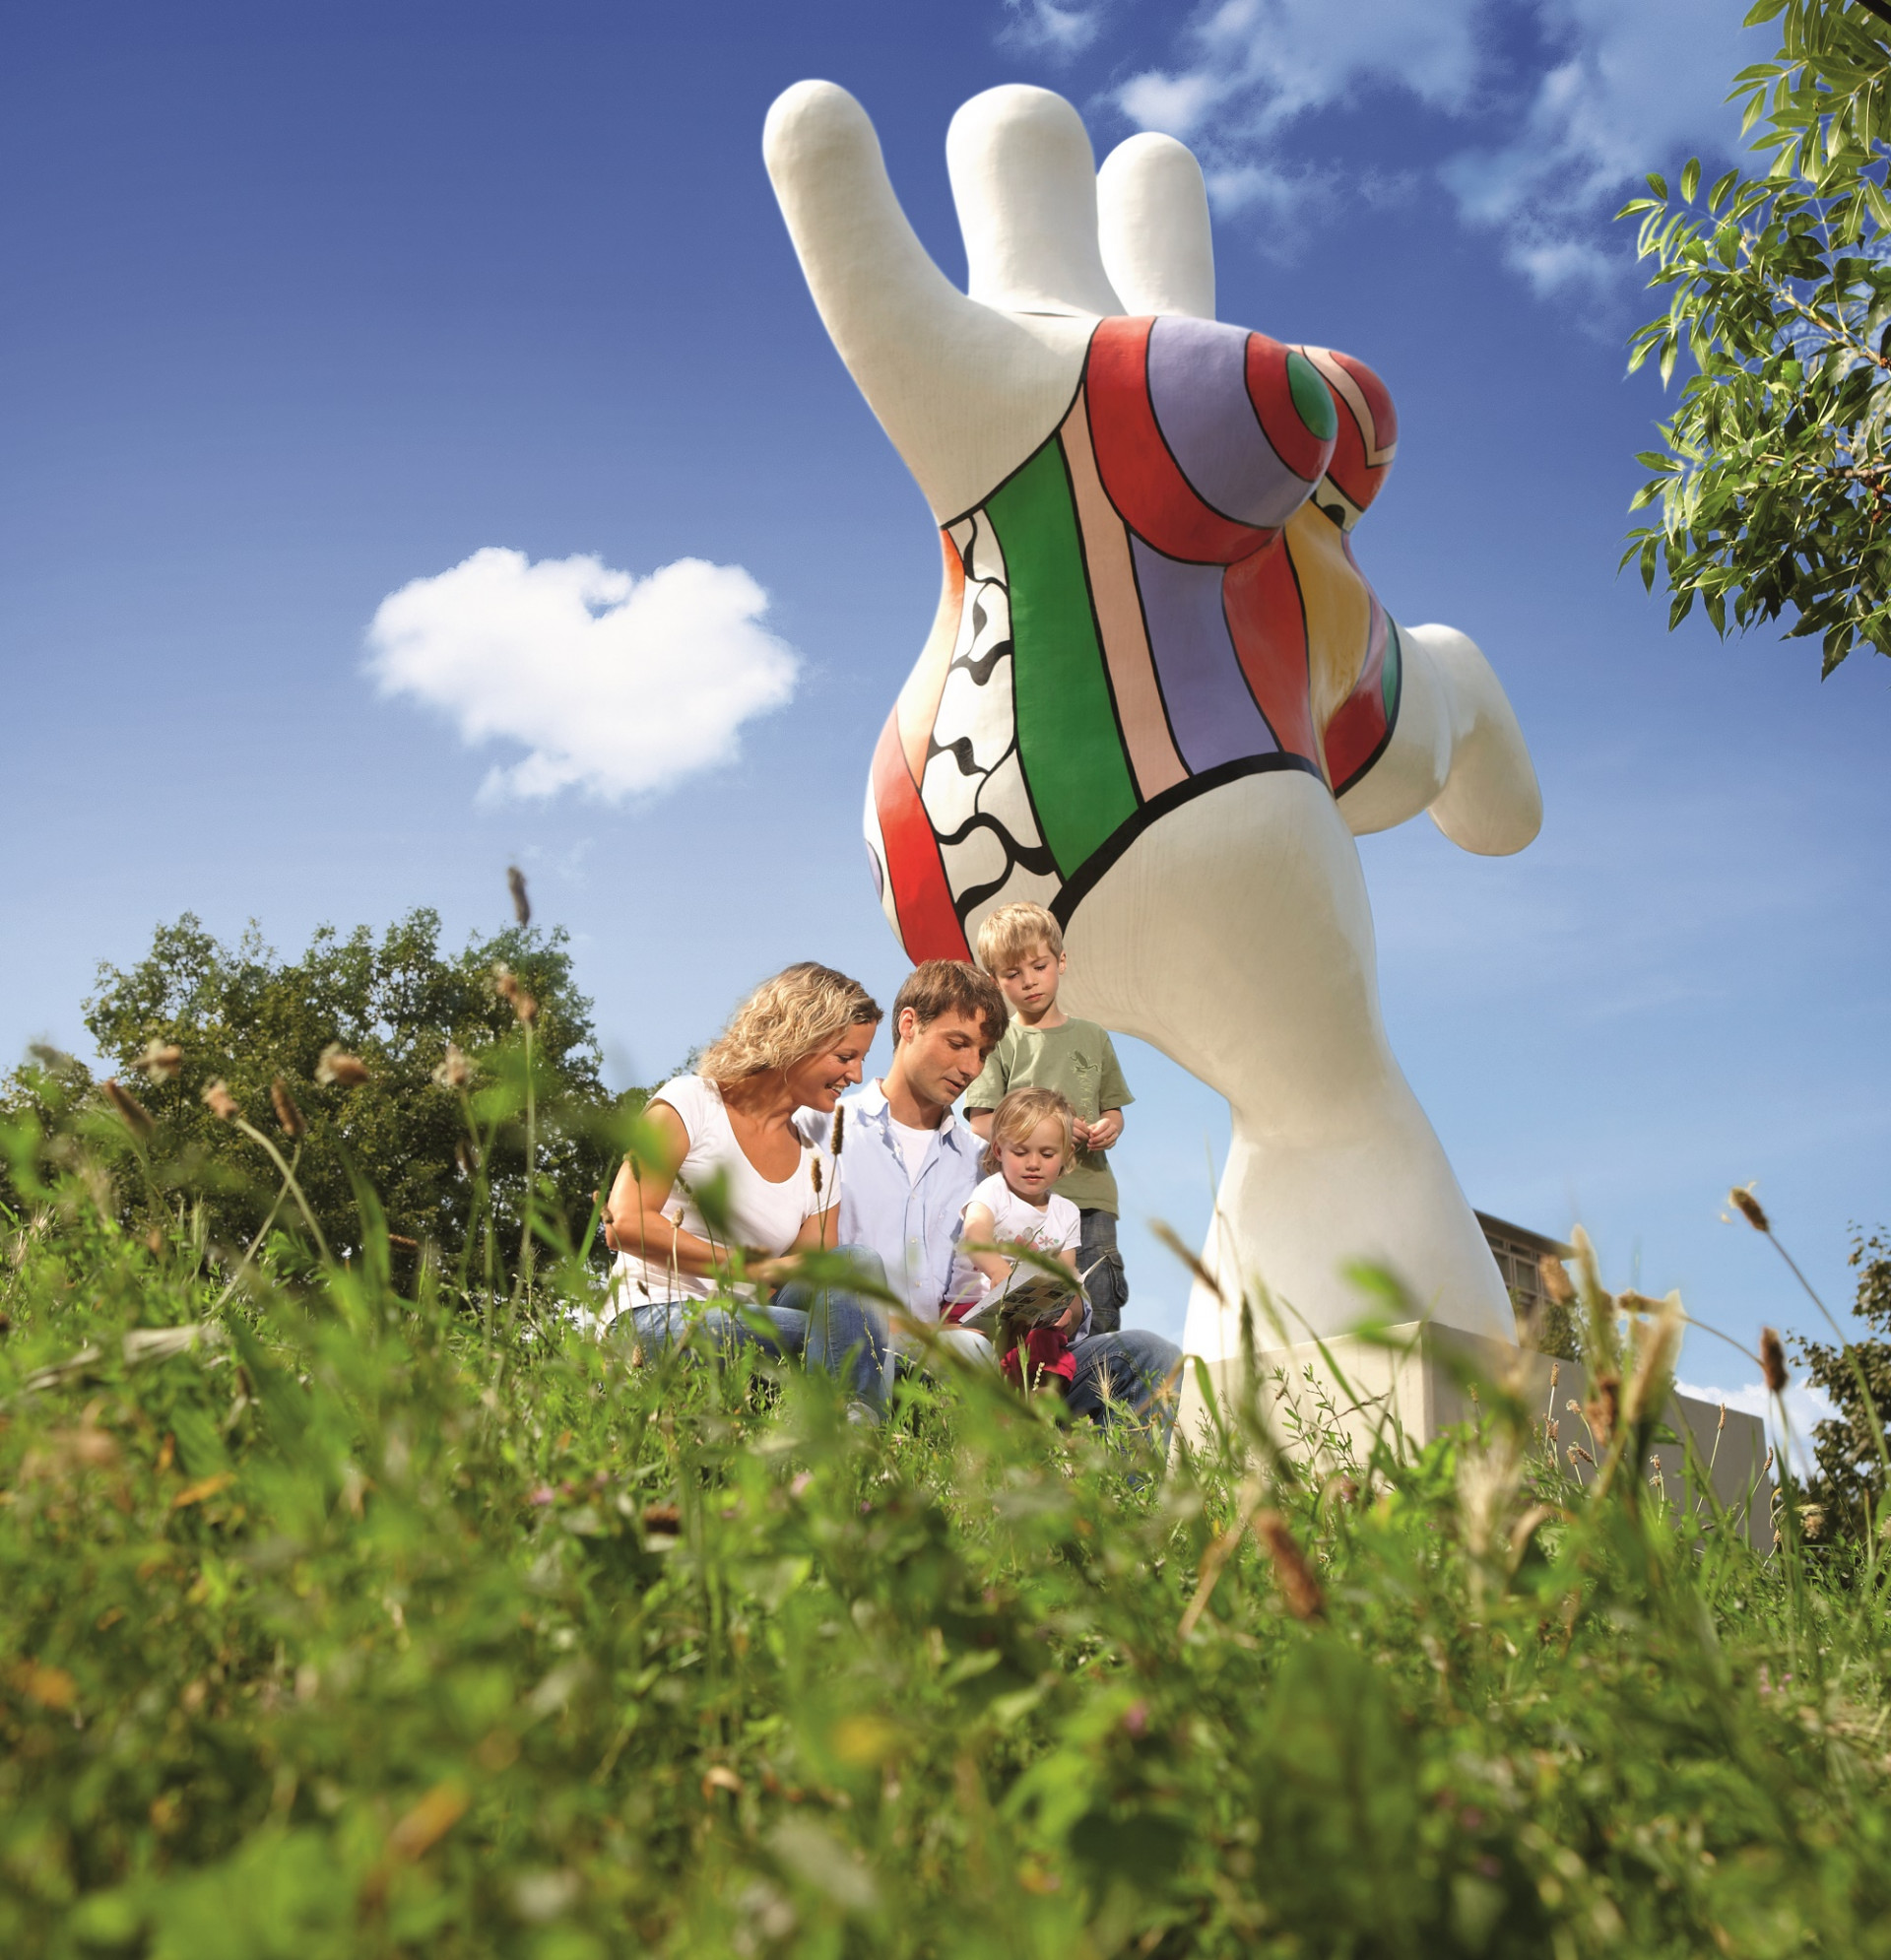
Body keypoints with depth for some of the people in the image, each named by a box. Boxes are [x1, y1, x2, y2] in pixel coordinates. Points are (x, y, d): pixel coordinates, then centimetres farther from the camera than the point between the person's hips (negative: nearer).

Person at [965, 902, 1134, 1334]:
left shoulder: (1092, 1038, 15)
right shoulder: (999, 1042, 4)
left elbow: (1113, 1109, 20)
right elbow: (981, 1125, -3)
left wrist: (1109, 1127, -2)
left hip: (1091, 1199, 3)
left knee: (1099, 1323, 1)